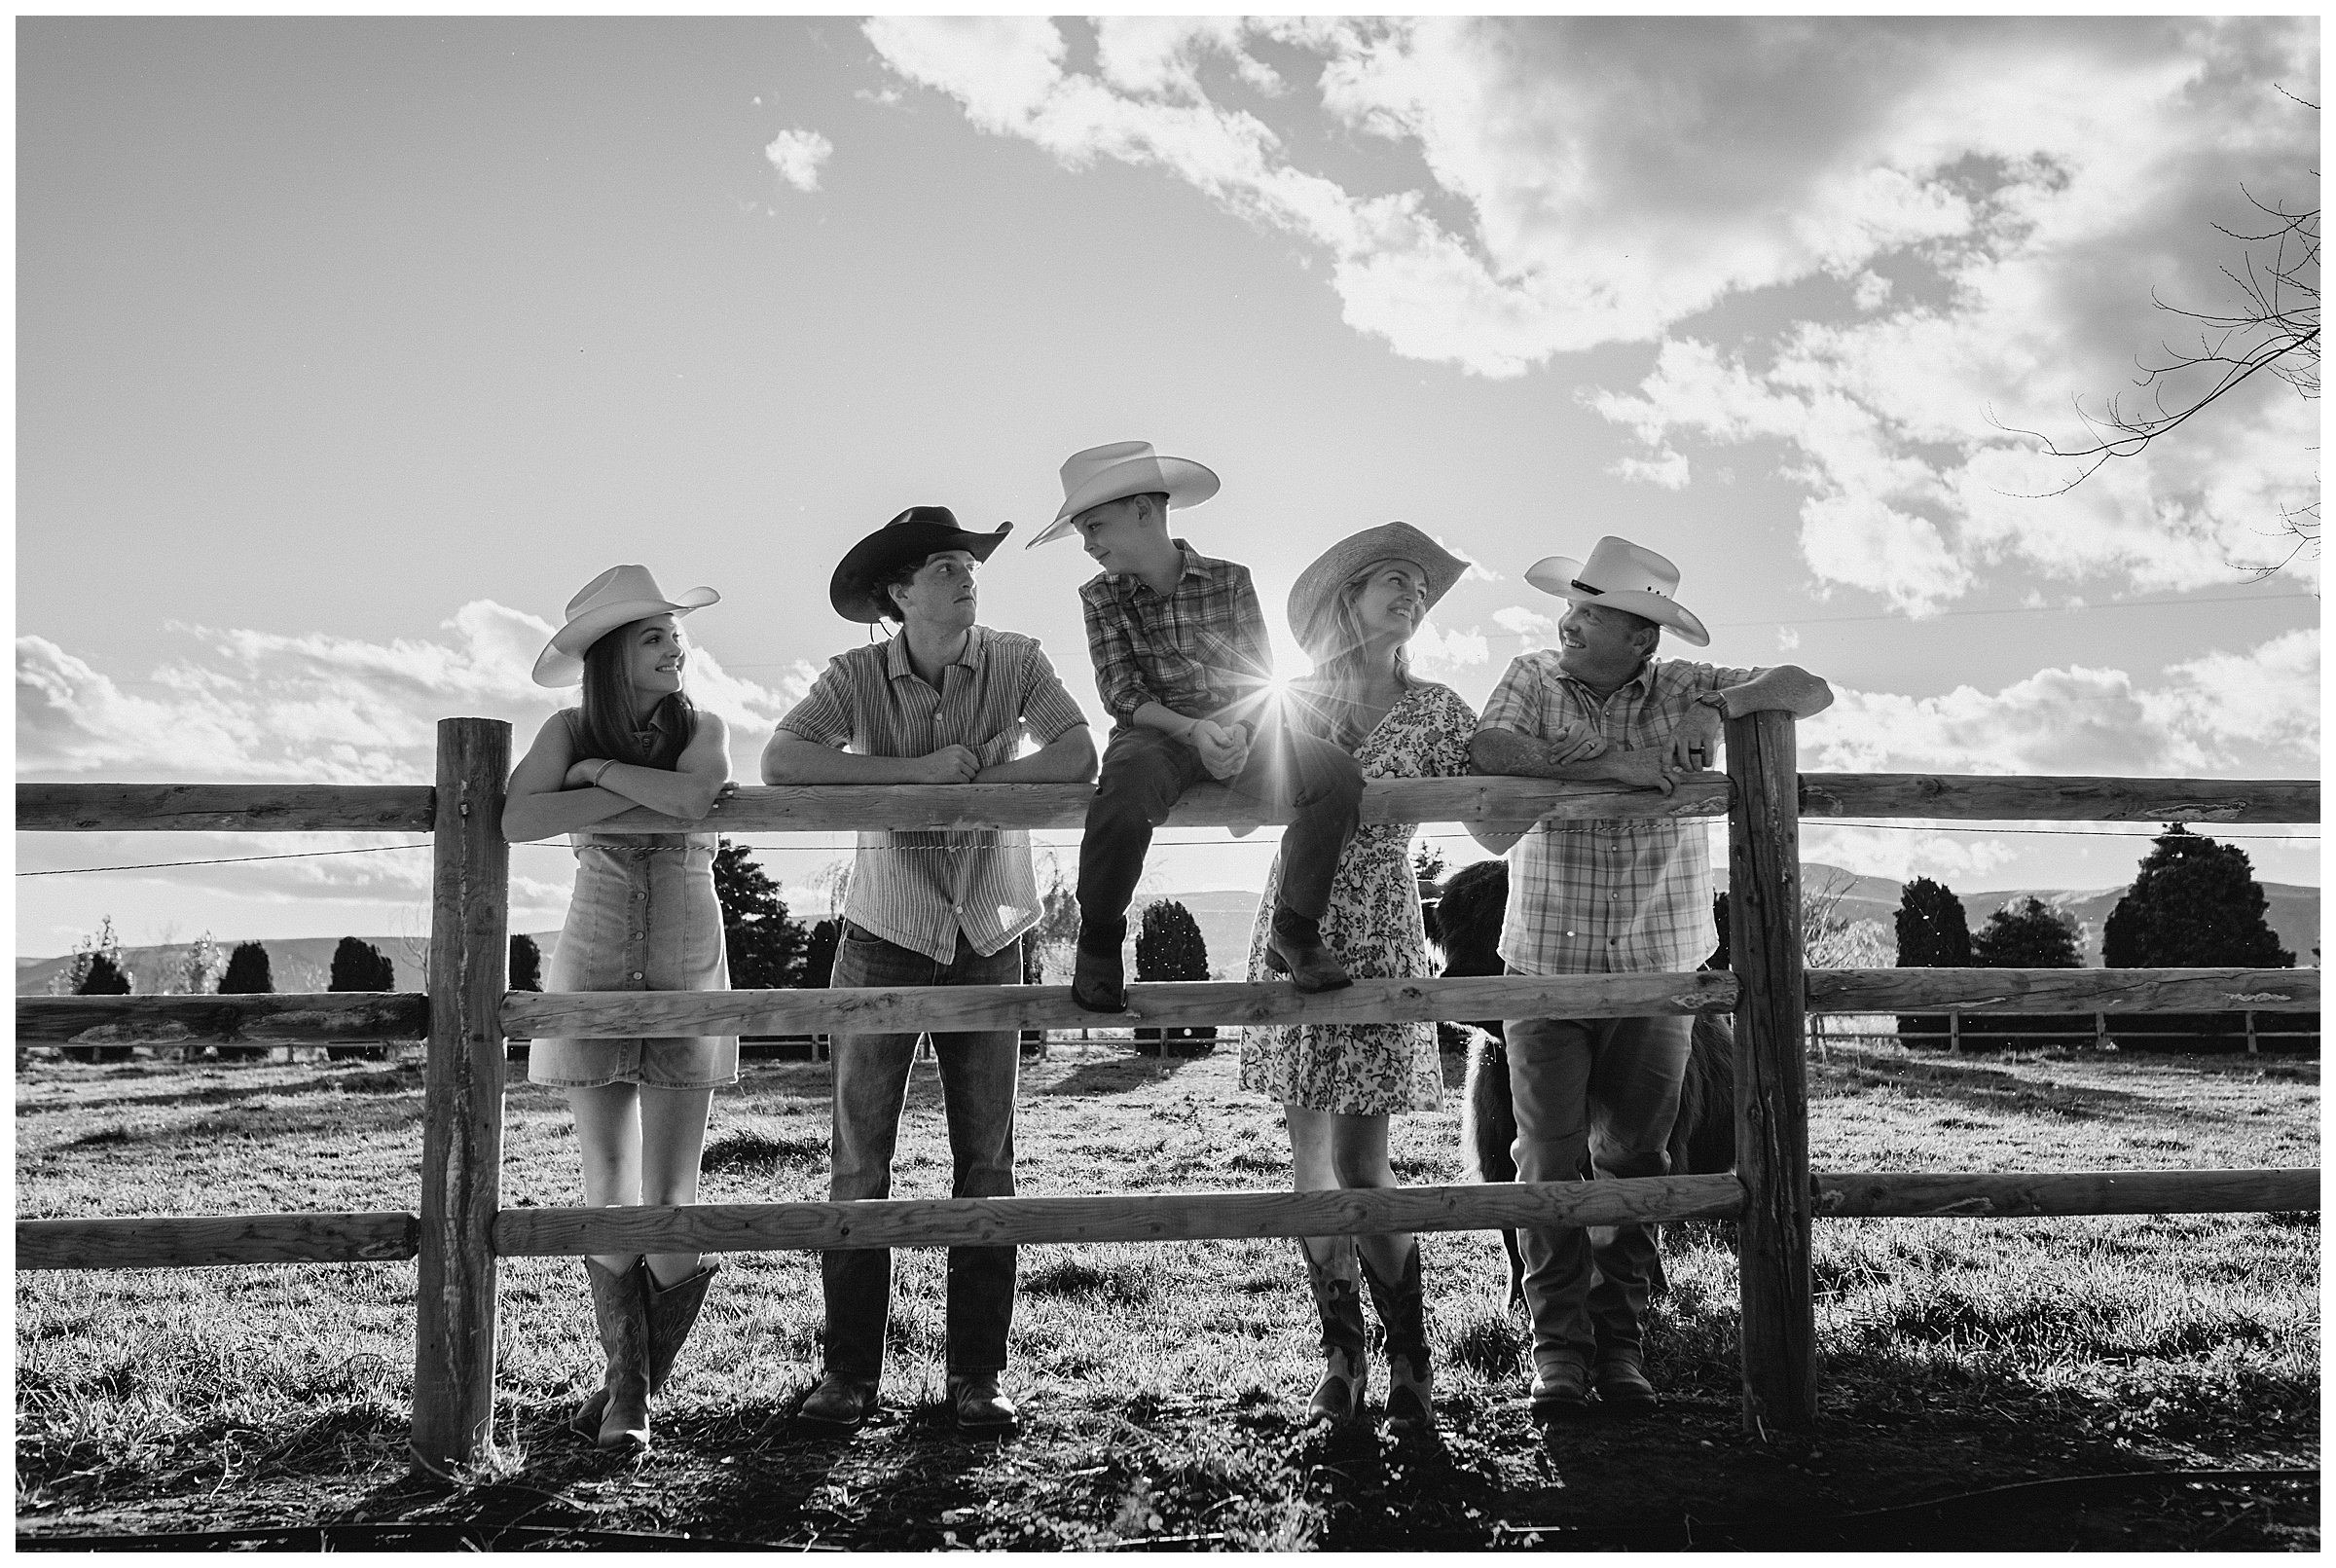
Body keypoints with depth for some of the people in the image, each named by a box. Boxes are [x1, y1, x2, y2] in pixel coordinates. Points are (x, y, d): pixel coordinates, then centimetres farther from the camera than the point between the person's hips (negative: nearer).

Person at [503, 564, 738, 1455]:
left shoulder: (702, 730, 1)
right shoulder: (571, 731, 0)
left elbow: (696, 795, -23)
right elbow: (519, 821, -19)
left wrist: (602, 770, -12)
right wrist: (648, 794, -19)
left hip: (686, 979, 0)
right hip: (591, 976, 0)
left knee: (670, 1200, -3)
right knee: (608, 1192, -1)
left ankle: (635, 1385, 19)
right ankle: (627, 1390, 14)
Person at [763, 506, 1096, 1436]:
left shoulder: (1015, 662, -5)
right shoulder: (856, 676, -7)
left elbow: (1078, 757, -19)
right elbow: (781, 762, -22)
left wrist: (967, 783, -21)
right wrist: (918, 769, -23)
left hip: (989, 941, 1)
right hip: (883, 940, -1)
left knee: (986, 1167, 4)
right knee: (858, 1167, 1)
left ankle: (976, 1376, 14)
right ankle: (849, 1373, 11)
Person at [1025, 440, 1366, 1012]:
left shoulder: (1229, 579, 6)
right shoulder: (1102, 597, 6)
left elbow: (1262, 678, 5)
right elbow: (1120, 694, -2)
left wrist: (1240, 732, -17)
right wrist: (1192, 730, -20)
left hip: (1238, 731, 2)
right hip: (1154, 732, -1)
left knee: (1337, 774, -25)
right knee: (1128, 786, -39)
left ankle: (1293, 933, -7)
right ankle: (1098, 943, -14)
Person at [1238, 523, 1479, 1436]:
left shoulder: (1435, 711, 7)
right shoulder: (1297, 700, 9)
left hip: (1380, 933, -1)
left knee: (1359, 1160, -8)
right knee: (1311, 1155, 1)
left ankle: (1410, 1361, 5)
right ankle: (1340, 1359, 13)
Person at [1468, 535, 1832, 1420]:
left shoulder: (1684, 691, 3)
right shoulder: (1535, 679, 1)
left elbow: (1812, 693, 2)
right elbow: (1486, 751, -18)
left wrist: (1727, 704, -15)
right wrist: (1607, 764, -21)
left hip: (1656, 974, 1)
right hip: (1544, 967, 0)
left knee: (1633, 1160, 6)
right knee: (1550, 1161, -1)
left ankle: (1621, 1342, 16)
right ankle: (1559, 1347, 8)